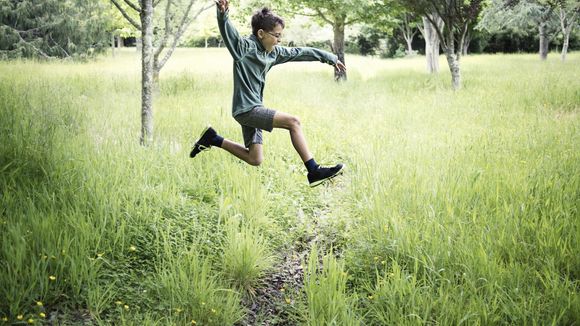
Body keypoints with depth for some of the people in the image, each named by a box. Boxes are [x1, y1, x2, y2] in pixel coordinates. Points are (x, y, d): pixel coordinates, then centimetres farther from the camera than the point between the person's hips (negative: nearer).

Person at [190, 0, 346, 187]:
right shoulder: (245, 47, -12)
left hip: (254, 110, 9)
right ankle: (314, 172, -15)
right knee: (293, 122, -18)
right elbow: (227, 31, -30)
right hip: (246, 109, -9)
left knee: (255, 160, 13)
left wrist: (330, 58, 27)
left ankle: (212, 139, 23)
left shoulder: (274, 52, 11)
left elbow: (299, 53, 21)